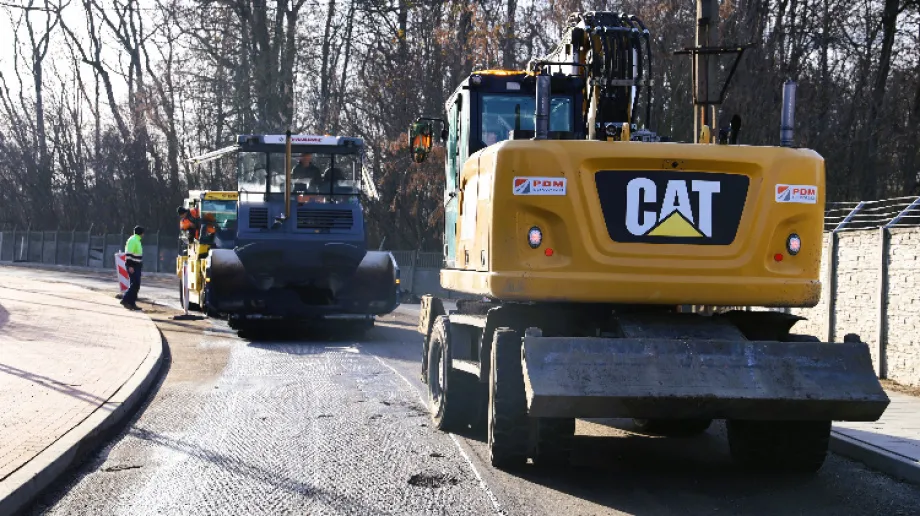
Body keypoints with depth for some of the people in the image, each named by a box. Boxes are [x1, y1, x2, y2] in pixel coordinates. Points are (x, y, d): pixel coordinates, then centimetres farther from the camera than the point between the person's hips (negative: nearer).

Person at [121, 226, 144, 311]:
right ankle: (125, 300, -15)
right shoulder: (133, 240, -14)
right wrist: (130, 266, -25)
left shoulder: (137, 241, 18)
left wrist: (140, 264, 25)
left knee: (136, 285, 8)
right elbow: (128, 254, -21)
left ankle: (132, 303, 9)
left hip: (136, 266, 10)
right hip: (133, 266, -10)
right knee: (135, 284, -16)